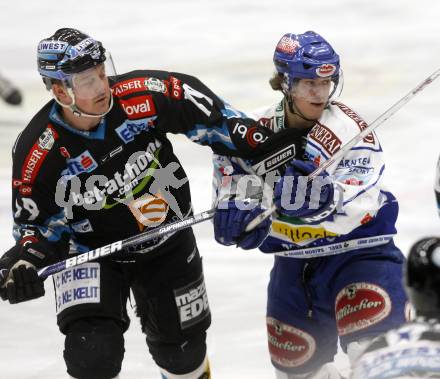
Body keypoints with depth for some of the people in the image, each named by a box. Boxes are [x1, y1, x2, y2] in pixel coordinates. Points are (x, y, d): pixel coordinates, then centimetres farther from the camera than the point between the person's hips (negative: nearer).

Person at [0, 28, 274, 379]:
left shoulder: (144, 94, -24)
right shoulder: (38, 153, -25)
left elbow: (201, 108, -7)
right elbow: (38, 222, -12)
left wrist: (253, 142, -11)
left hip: (168, 244, 3)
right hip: (91, 251, -2)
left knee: (183, 348, 14)